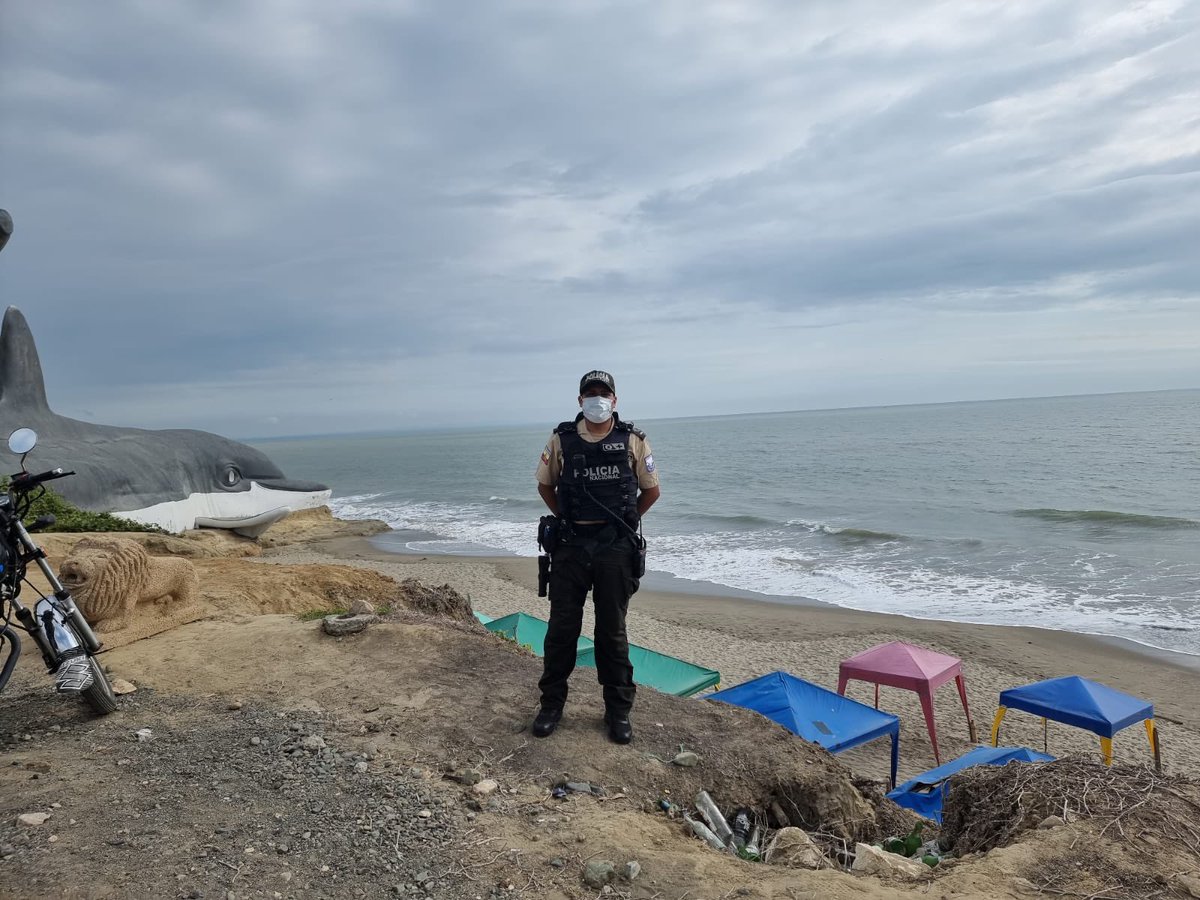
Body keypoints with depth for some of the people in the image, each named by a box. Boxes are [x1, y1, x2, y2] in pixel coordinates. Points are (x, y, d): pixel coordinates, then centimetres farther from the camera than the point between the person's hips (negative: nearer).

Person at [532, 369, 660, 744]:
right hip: (570, 547, 1)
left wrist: (622, 521, 9)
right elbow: (545, 484, 16)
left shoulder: (633, 441, -1)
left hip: (616, 548, -1)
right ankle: (551, 705, 21)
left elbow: (651, 490, 10)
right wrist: (567, 520, 11)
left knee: (612, 632, 8)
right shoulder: (561, 440, 2)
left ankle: (618, 711, 20)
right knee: (561, 628, 6)